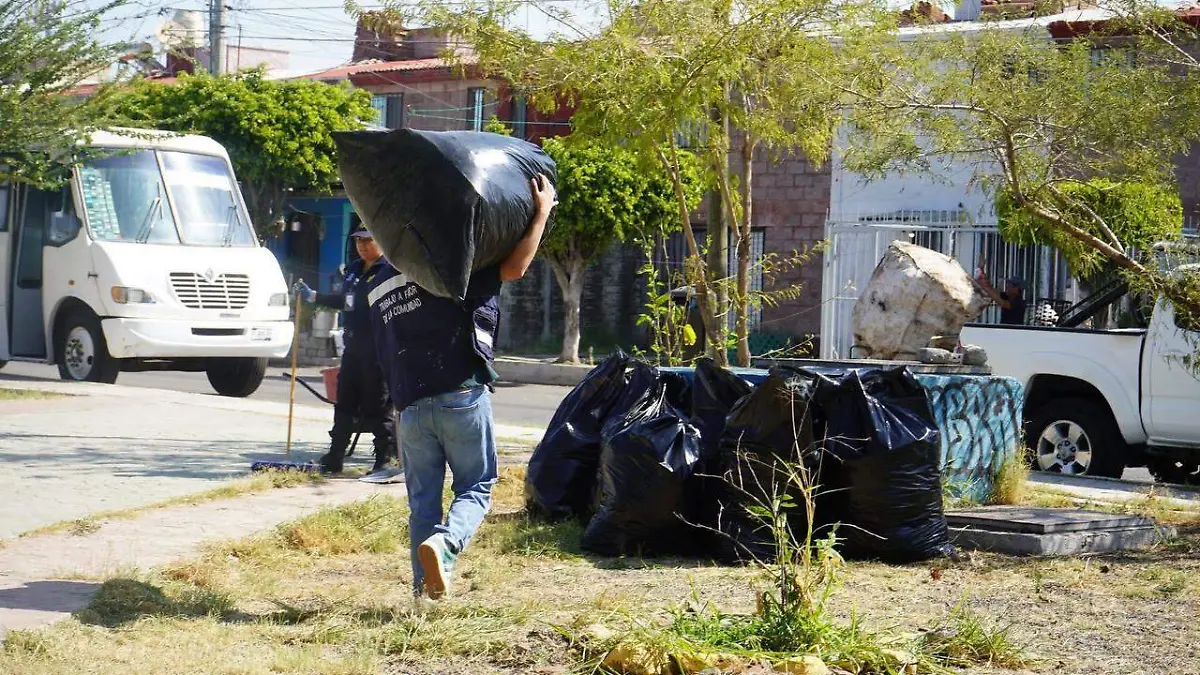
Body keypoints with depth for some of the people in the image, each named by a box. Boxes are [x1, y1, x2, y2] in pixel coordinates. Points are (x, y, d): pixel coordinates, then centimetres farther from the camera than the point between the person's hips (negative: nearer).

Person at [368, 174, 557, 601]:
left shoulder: (378, 289, 17)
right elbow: (515, 267, -10)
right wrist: (542, 212, -4)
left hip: (411, 405, 5)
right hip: (462, 396, -5)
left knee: (422, 497, 12)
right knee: (476, 487, 5)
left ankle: (426, 583, 8)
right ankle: (445, 542, -22)